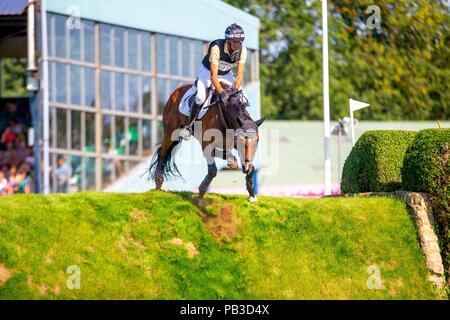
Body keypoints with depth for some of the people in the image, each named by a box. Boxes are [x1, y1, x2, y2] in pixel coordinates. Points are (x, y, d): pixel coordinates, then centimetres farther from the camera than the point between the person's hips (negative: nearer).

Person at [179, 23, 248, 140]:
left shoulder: (242, 50, -22)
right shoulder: (217, 48, -36)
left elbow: (240, 75, -19)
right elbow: (213, 76, -36)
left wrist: (235, 90, -37)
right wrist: (222, 92, -49)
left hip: (226, 73, 5)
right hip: (208, 71, -5)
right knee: (200, 97, -27)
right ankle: (189, 126, -11)